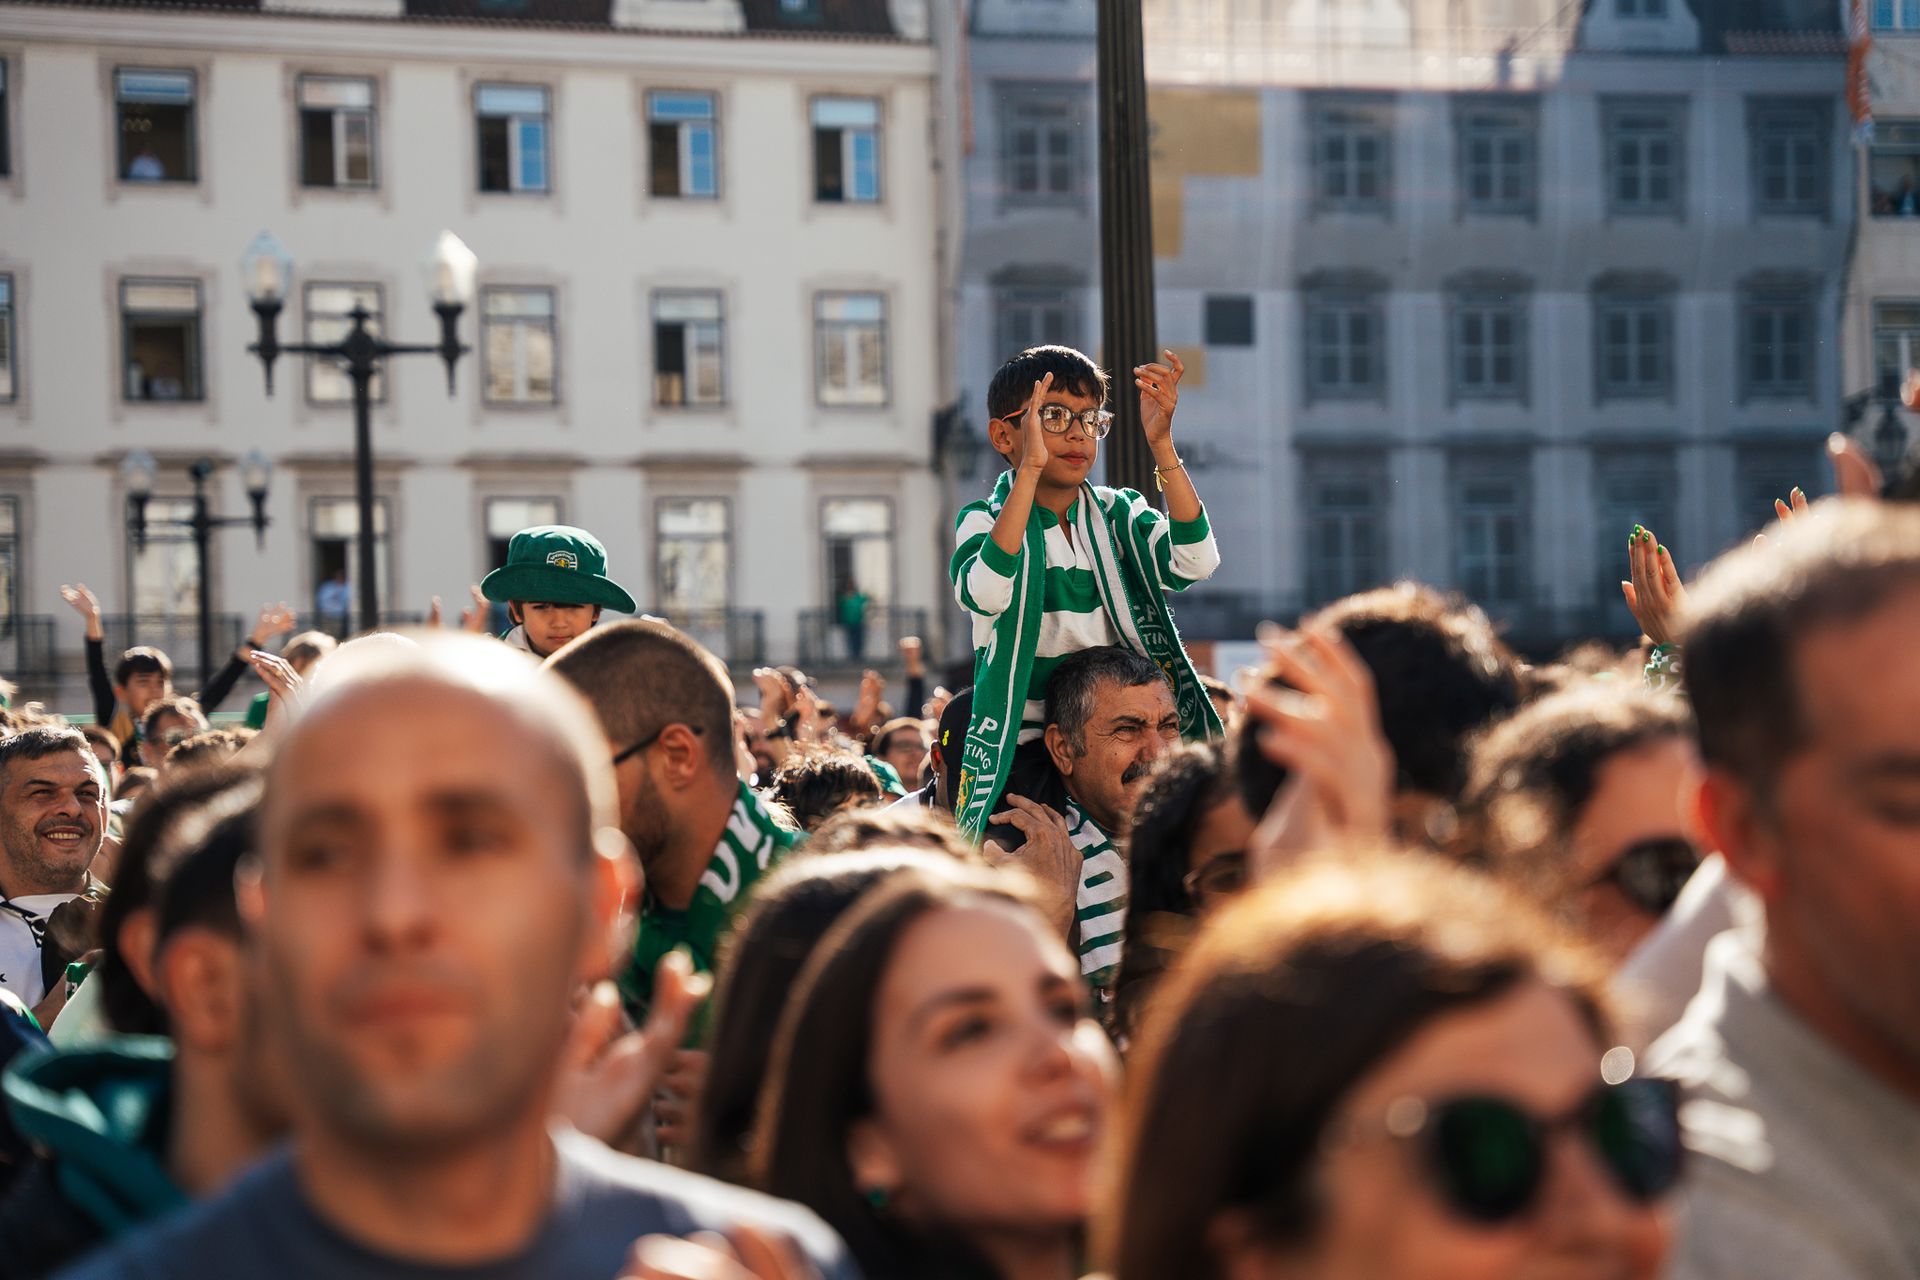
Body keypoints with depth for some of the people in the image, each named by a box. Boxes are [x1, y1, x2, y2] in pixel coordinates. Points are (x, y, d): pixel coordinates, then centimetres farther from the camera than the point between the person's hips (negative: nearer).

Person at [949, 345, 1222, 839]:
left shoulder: (1119, 515, 8)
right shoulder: (985, 520, -2)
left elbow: (1197, 562, -12)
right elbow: (985, 594, -26)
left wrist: (1161, 445, -19)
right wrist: (1030, 469, -28)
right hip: (1025, 754, -3)